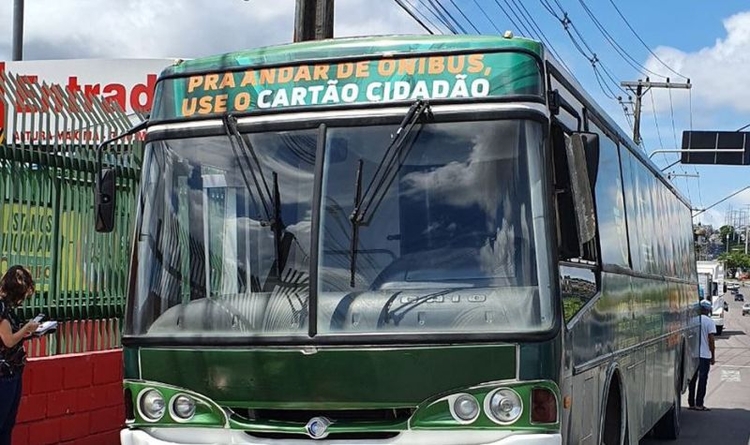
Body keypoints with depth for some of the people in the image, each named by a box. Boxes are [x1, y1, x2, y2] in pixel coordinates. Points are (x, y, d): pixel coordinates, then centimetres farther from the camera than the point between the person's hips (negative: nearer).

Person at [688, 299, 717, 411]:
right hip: (705, 355, -4)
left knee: (692, 379, 12)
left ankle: (691, 403, 14)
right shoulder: (709, 322, -8)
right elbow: (711, 340, -10)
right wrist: (713, 356, -3)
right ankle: (699, 404, 1)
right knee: (703, 379, 2)